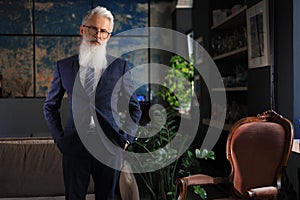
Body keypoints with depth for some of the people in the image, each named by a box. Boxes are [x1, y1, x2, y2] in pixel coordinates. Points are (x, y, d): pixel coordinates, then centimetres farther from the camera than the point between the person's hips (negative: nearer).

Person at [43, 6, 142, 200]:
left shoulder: (120, 66, 3)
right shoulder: (64, 66, 5)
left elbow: (134, 107, 9)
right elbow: (50, 105, 14)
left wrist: (127, 138, 1)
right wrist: (59, 137, 5)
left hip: (110, 146, 0)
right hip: (74, 145, 1)